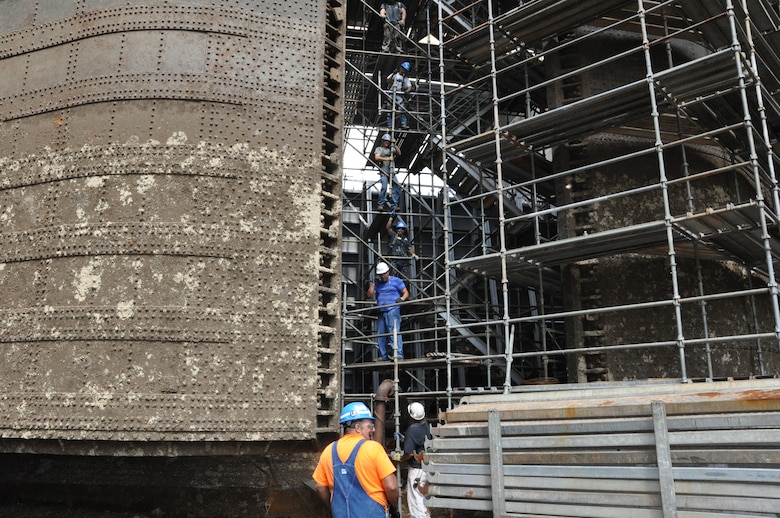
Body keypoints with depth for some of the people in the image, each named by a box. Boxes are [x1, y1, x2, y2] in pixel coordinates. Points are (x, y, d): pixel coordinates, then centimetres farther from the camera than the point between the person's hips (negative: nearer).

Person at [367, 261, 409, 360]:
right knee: (380, 334, 4)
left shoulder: (396, 281, 9)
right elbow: (370, 294, 9)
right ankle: (383, 355, 10)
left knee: (394, 331, -16)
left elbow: (406, 292, 5)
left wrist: (402, 298, -15)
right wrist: (373, 283, 3)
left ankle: (399, 354, -19)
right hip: (381, 312, 6)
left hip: (393, 310, -6)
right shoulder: (377, 284, 21)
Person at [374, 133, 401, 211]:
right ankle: (381, 204, -13)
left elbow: (399, 153, 9)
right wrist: (386, 159, -17)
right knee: (384, 187, -20)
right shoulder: (379, 149, 10)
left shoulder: (391, 149, 22)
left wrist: (395, 145, 1)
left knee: (397, 187, -8)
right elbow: (376, 158, -7)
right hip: (383, 172, -5)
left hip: (392, 172, 5)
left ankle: (393, 205, -5)